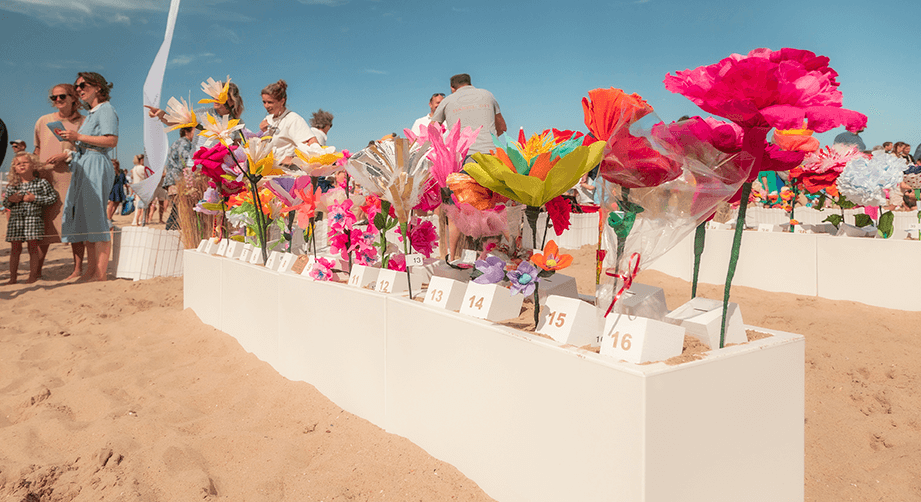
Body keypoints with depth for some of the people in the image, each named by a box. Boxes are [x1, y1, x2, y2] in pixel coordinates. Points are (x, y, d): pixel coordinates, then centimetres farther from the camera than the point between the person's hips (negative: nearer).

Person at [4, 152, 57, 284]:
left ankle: (33, 276, 8)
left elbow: (53, 197, -4)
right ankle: (13, 277, 13)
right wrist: (10, 200, -6)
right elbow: (5, 203, 17)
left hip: (34, 219, -3)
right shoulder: (13, 186, 10)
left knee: (33, 247, -1)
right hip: (15, 220, 3)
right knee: (15, 248, 5)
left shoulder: (41, 183, 0)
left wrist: (35, 198, -11)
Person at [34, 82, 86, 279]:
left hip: (71, 178, -3)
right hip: (45, 179, 3)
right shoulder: (43, 121, 13)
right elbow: (37, 149, 22)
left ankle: (78, 269, 2)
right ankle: (37, 269, 10)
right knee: (43, 223, 3)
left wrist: (65, 155, -12)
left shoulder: (82, 122, 3)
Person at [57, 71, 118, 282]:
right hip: (83, 166, 10)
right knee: (85, 217, 8)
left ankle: (100, 273, -10)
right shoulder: (92, 113, 23)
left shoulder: (106, 109, -5)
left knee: (95, 216, -11)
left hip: (97, 166, -10)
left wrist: (79, 136, -16)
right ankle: (90, 271, 11)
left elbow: (111, 140, -18)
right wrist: (70, 138, 10)